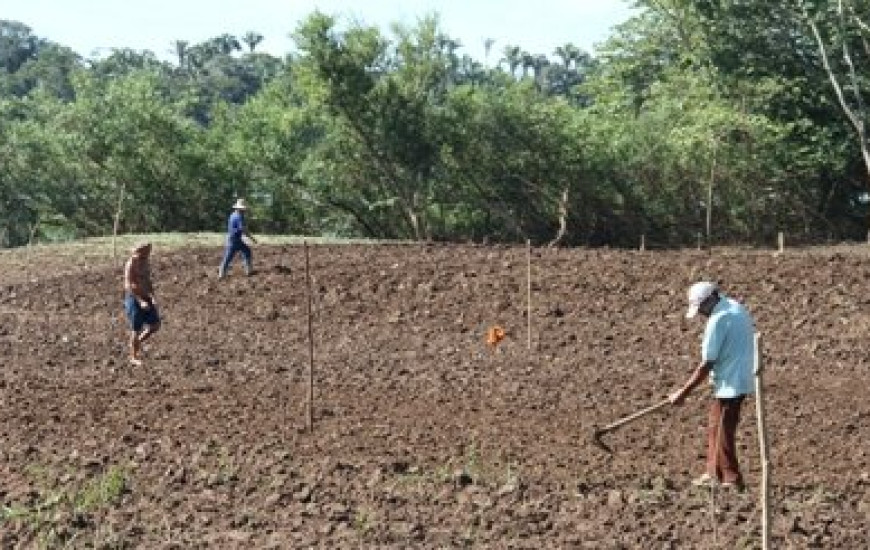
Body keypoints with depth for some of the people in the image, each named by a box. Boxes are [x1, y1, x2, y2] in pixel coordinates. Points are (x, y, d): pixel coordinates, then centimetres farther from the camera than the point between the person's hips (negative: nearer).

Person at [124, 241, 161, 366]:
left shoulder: (146, 263, 8)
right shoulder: (131, 264, -16)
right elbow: (128, 286, -20)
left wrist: (152, 297, 4)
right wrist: (140, 301, -24)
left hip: (145, 298, 7)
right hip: (134, 299, -7)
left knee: (155, 325, 5)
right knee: (136, 329, 0)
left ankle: (138, 342, 25)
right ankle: (134, 358, 13)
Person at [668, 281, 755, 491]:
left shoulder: (717, 320, -20)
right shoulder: (737, 307, 7)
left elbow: (706, 365, -20)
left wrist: (683, 393, -14)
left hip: (731, 383, -10)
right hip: (743, 376, 10)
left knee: (723, 433, 0)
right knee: (715, 426, 18)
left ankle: (732, 480, 8)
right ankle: (713, 472, 26)